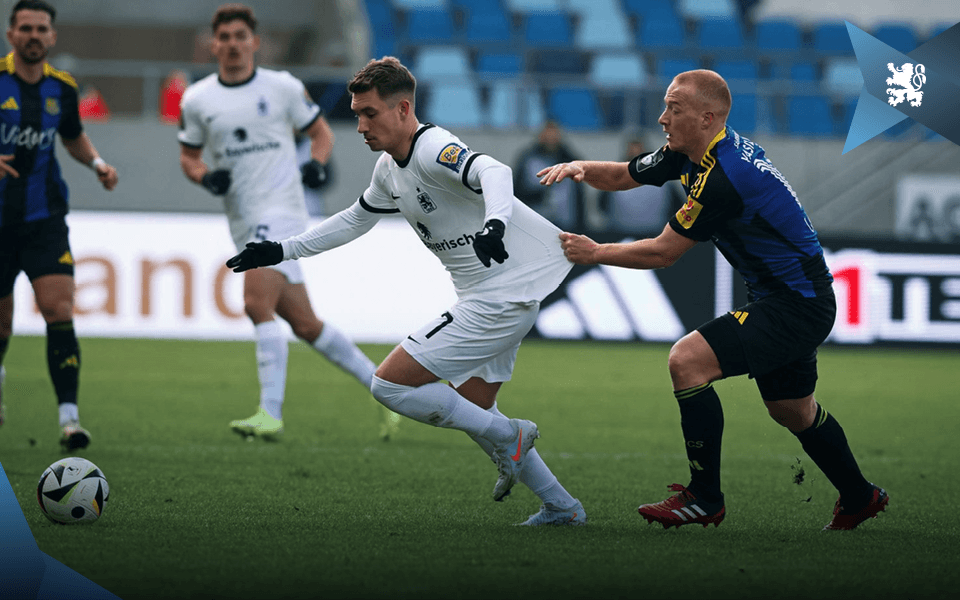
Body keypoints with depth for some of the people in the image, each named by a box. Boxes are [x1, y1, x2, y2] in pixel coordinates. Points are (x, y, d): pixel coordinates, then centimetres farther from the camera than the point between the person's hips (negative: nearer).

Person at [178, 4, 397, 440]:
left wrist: (317, 164, -8)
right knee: (303, 323, 7)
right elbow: (188, 155, 18)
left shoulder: (282, 88, 1)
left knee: (257, 303, -23)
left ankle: (271, 412, -23)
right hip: (243, 220, 5)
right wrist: (205, 177, -3)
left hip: (281, 208, -5)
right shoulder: (197, 100, 8)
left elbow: (319, 131, 12)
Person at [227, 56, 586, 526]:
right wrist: (282, 251, 25)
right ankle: (561, 508, 25)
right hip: (494, 297, 10)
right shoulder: (390, 168, 10)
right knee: (468, 409, 20)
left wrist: (496, 221, -59)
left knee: (389, 384, -9)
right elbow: (355, 219, 27)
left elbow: (492, 171, -39)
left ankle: (507, 437, 0)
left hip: (499, 300, -10)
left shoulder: (434, 151, -20)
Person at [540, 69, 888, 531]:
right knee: (791, 411, 24)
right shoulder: (690, 154, 2)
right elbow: (625, 175, 13)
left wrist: (595, 253, -12)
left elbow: (662, 252, -21)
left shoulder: (724, 177, -27)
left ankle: (704, 498, -12)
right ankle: (859, 498, 44)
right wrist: (581, 169, -7)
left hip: (797, 305, -11)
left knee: (687, 361, -21)